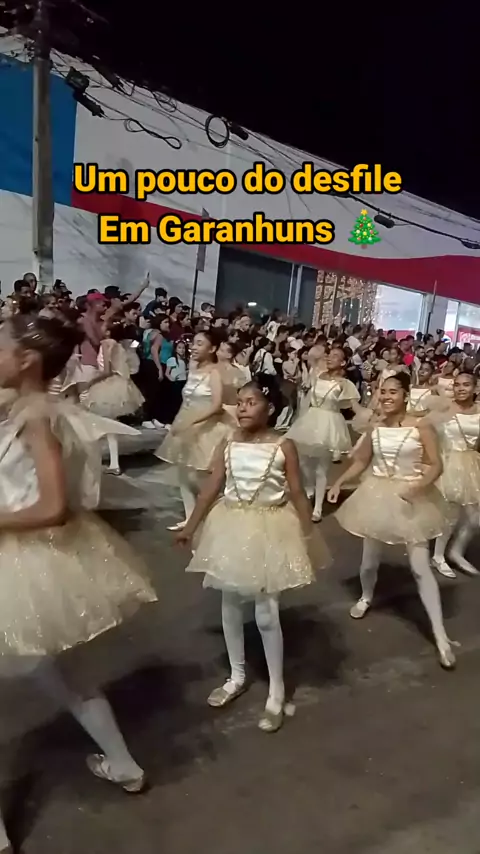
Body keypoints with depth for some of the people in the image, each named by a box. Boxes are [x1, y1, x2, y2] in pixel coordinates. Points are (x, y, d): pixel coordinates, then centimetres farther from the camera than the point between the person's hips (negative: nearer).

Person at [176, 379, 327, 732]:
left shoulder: (284, 447, -11)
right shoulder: (228, 445, -1)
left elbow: (297, 494, -7)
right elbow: (211, 490, 3)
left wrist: (308, 535, -8)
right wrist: (190, 527, 6)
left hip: (268, 530, -4)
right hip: (231, 527, 5)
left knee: (266, 614, 0)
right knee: (230, 604, 15)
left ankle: (277, 692, 20)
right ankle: (237, 677, 36)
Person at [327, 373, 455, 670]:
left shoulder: (421, 426, -11)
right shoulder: (375, 429, 1)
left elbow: (436, 466, -13)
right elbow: (361, 462, 11)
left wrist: (418, 487, -27)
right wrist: (338, 483, 1)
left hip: (412, 499, -3)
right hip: (378, 496, 4)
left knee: (421, 567, -5)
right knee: (370, 560, 15)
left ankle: (441, 636, 2)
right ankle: (366, 598, 48)